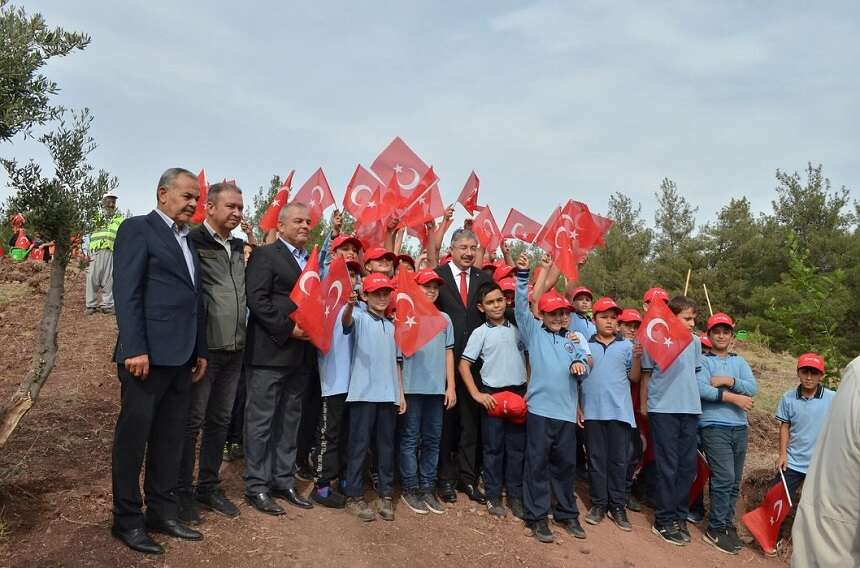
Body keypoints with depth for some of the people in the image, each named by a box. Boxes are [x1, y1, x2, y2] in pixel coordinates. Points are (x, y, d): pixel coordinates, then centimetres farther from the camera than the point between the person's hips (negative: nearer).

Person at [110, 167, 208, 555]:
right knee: (133, 437, 4)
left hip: (181, 357, 8)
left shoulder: (188, 240, 19)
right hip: (147, 354, -8)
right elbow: (125, 293, -12)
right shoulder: (137, 229, -4)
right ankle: (127, 519, 16)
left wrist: (200, 350, 14)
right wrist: (135, 349, -19)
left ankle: (162, 511, 24)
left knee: (170, 437, 13)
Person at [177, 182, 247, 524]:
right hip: (203, 348, -7)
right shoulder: (194, 241, -9)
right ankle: (183, 492, 17)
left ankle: (209, 487, 27)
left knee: (220, 420, 14)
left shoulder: (238, 247, 13)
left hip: (234, 348, 7)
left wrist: (241, 337, 11)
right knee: (192, 421, 3)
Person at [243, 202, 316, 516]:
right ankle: (257, 486, 12)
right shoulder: (264, 255, -4)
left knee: (290, 420, 14)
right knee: (261, 420, 2)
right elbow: (257, 299, -14)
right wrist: (288, 328, -18)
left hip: (302, 353, 7)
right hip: (270, 351, -7)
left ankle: (283, 481, 24)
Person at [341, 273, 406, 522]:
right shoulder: (360, 318, 0)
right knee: (360, 445, 0)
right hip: (363, 392, -5)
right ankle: (354, 496, 11)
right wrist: (349, 305, -48)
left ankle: (385, 494, 20)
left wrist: (401, 393, 15)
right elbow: (347, 321, -25)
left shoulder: (392, 326, 16)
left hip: (388, 394, 5)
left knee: (386, 445, 10)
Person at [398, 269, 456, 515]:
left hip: (437, 388, 4)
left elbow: (448, 353, 12)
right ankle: (410, 488, 13)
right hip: (412, 387, -4)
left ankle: (427, 488, 19)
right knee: (410, 439, 4)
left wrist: (451, 386, 8)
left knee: (432, 439, 10)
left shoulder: (444, 319, 10)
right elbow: (399, 352, -4)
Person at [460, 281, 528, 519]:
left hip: (519, 393, 3)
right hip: (493, 394, -3)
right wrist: (476, 394, -10)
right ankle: (493, 496, 17)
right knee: (493, 447, 5)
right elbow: (464, 364, -4)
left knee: (517, 446, 8)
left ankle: (515, 496, 19)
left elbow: (528, 359, 15)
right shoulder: (480, 333, -1)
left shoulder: (517, 329, 8)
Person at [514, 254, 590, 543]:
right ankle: (537, 517, 9)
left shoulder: (572, 341, 18)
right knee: (538, 463, 0)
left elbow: (584, 371, 12)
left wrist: (580, 365, -11)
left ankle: (567, 514, 25)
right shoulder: (534, 332, 6)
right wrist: (522, 276, -16)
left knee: (566, 464, 12)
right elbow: (521, 308, -6)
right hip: (540, 408, -4)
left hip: (566, 411, 4)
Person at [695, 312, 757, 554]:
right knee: (724, 478, -11)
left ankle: (726, 524, 21)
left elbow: (753, 388, 2)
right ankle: (716, 530, -1)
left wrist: (729, 381, -11)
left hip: (739, 427, 5)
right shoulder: (702, 361, 1)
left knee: (735, 481, 9)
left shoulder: (740, 361, 16)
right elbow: (700, 389, -15)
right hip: (714, 427, -5)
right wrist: (733, 397, -13)